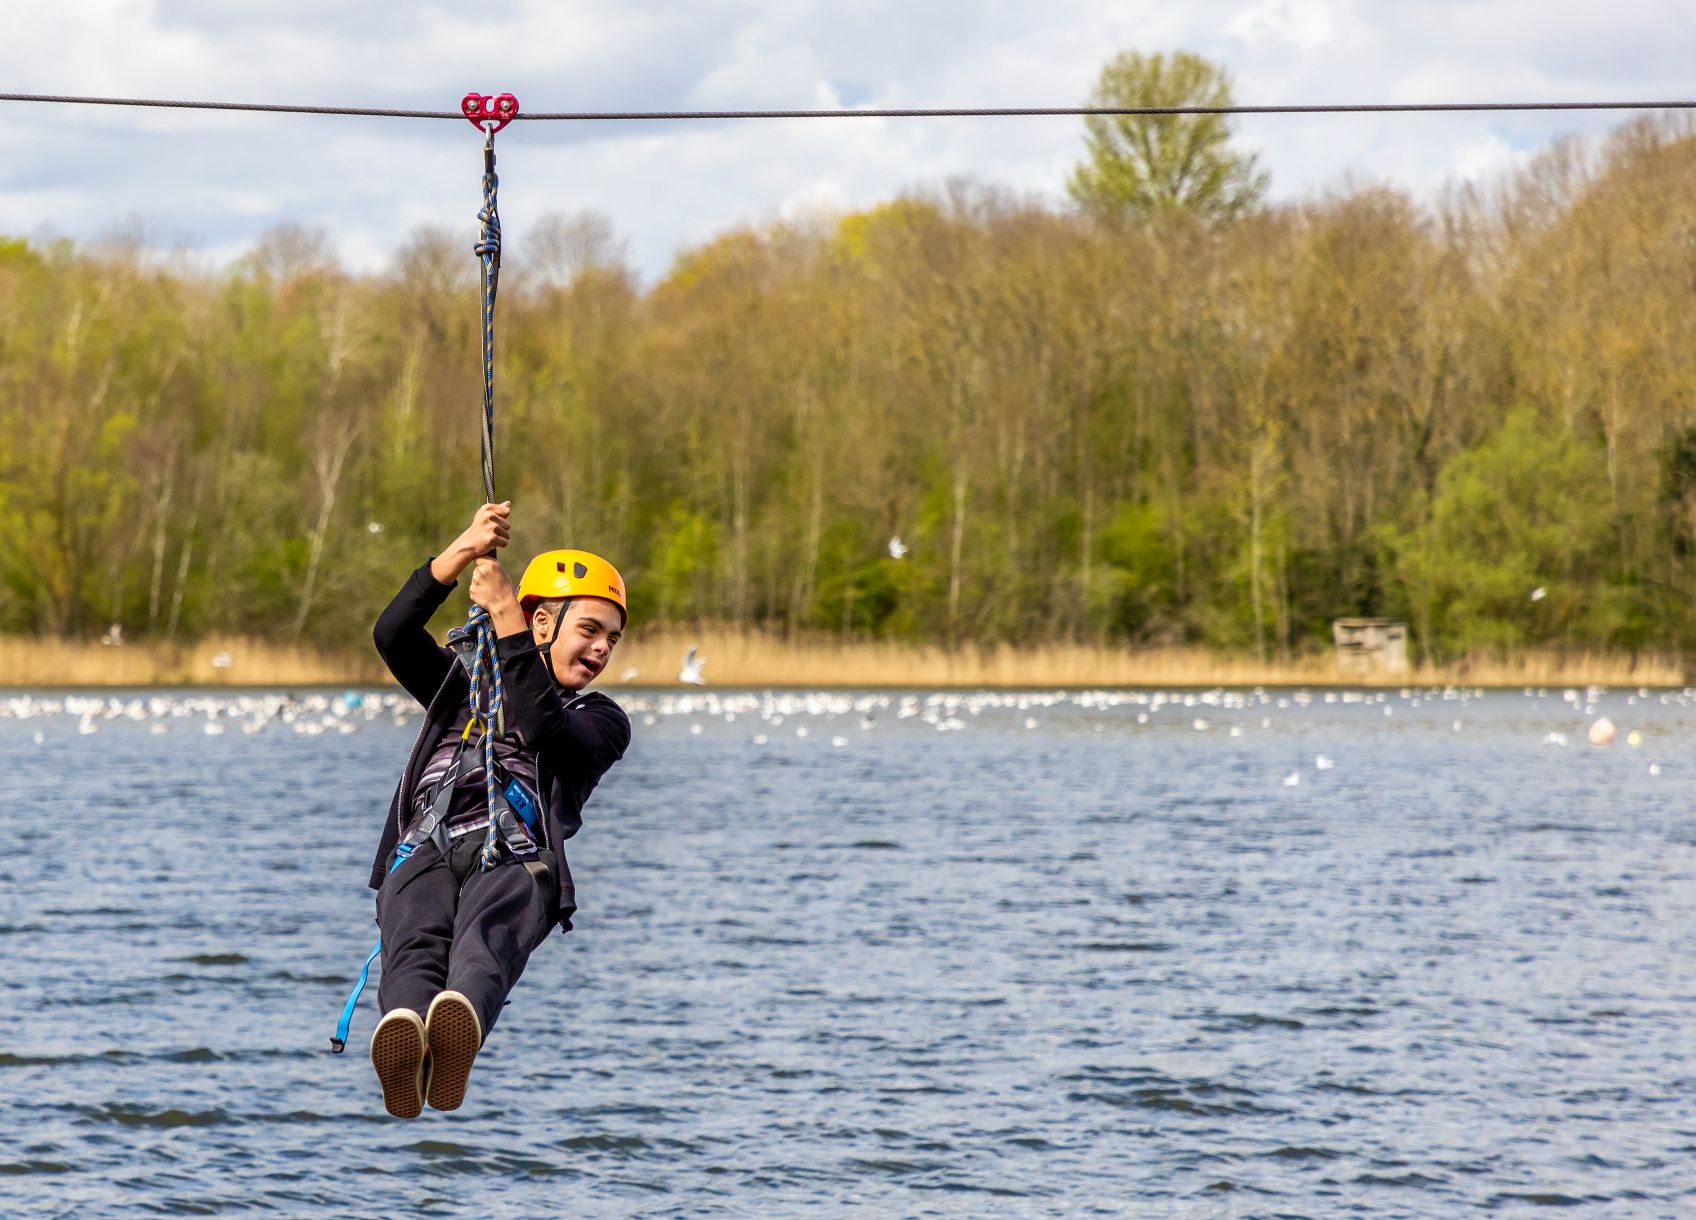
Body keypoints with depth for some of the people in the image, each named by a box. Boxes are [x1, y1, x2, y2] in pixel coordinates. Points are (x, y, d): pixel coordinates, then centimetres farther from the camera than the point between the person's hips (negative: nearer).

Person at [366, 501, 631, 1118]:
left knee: (484, 943, -40)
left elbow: (544, 730, 3)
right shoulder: (463, 688, 36)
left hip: (515, 862, -2)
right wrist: (463, 551, 8)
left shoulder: (601, 720, 27)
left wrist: (504, 615, 2)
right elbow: (393, 635, 18)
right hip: (424, 854, 2)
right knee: (415, 946, -36)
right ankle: (405, 1041, -70)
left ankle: (460, 1029, -75)